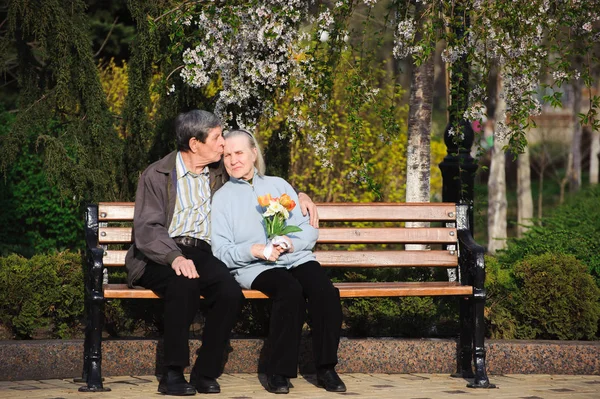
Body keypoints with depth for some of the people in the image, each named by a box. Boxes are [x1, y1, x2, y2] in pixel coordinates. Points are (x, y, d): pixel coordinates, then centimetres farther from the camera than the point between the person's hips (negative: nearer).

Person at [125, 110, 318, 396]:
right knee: (185, 284, -38)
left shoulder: (220, 173, 15)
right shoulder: (156, 175, 0)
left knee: (231, 293, -29)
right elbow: (147, 229, -10)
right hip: (161, 256, -4)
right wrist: (175, 257, -30)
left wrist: (299, 195, 16)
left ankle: (205, 374, -18)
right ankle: (173, 374, -27)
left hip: (202, 254, 4)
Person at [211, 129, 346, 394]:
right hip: (254, 267, -3)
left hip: (296, 258, 3)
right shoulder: (222, 197, 12)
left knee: (324, 290, -29)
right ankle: (278, 371, -27)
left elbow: (310, 229, 12)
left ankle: (326, 369, -20)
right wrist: (255, 250, -16)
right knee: (291, 290, -35)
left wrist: (292, 243, -11)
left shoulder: (278, 185, 19)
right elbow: (221, 251, 2)